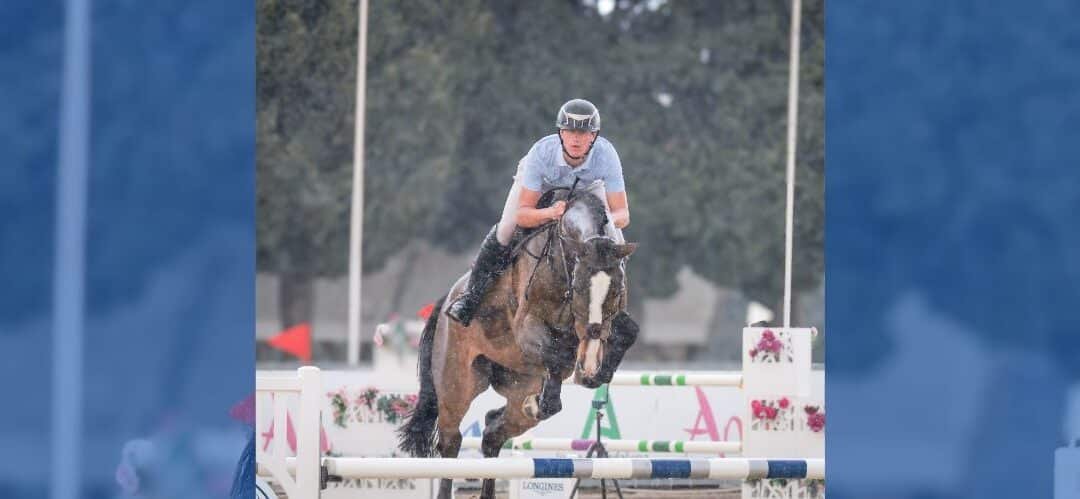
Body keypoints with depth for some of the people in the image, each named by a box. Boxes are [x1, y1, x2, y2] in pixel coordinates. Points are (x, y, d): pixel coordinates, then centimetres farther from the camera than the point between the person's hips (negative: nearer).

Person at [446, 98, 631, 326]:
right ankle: (472, 295, -2)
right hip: (539, 184, -2)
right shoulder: (541, 152, -42)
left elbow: (622, 215, -35)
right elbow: (522, 214, -39)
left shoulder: (606, 155, -39)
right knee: (505, 230, -20)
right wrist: (550, 213, -61)